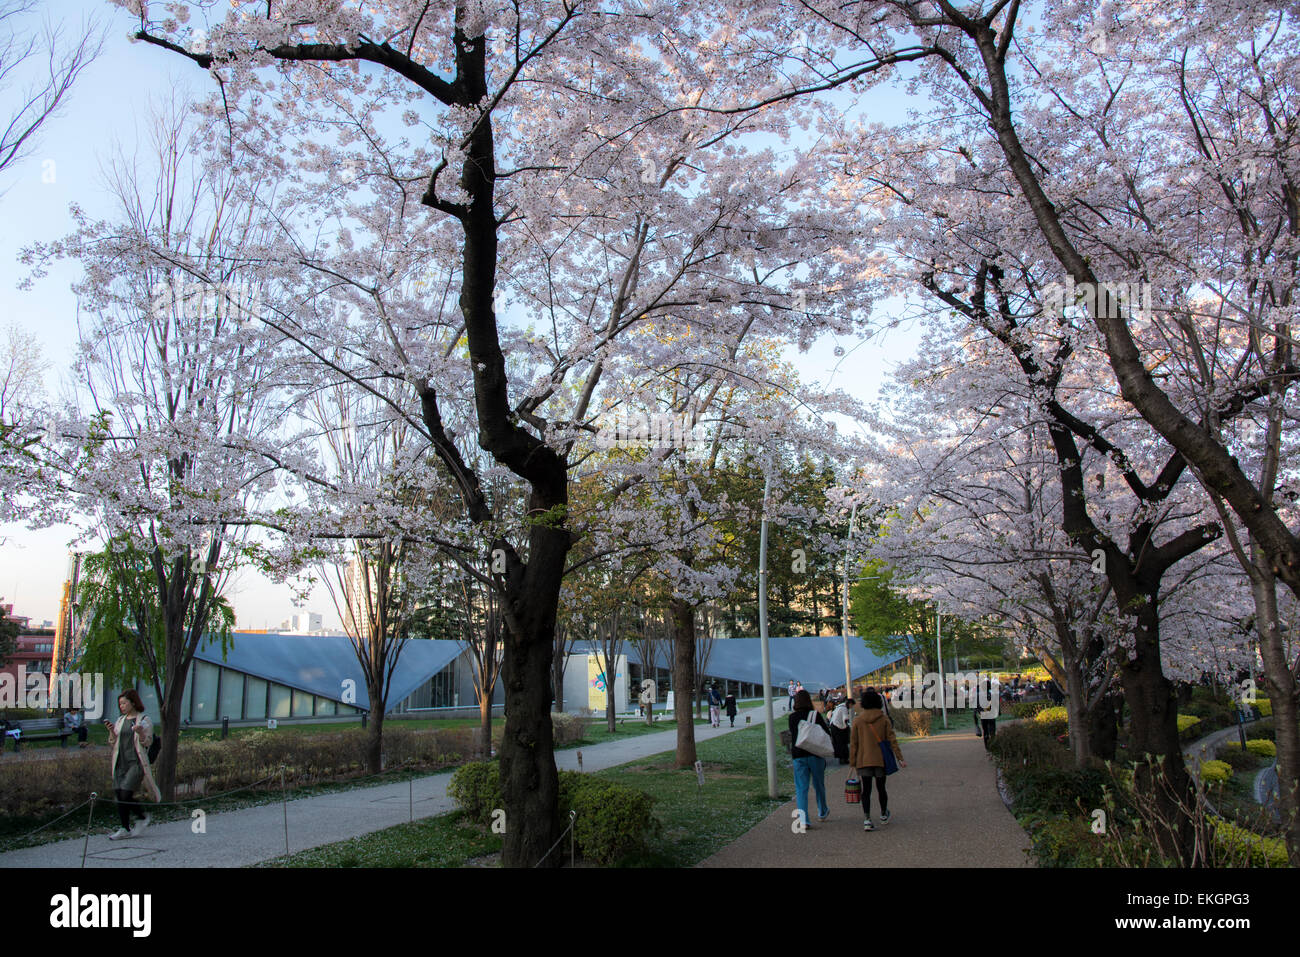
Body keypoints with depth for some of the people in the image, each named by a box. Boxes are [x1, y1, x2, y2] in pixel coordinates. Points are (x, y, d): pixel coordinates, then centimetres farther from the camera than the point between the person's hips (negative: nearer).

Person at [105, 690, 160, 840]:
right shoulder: (120, 720, 16)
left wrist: (141, 733, -24)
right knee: (118, 794, -1)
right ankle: (126, 828, 11)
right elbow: (114, 743, 16)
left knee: (125, 793, -14)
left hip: (136, 762, -5)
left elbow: (148, 742, -4)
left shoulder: (144, 720, 0)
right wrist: (112, 732, -3)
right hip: (121, 762, 6)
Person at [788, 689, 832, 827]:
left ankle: (803, 819, -9)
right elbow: (827, 733, -6)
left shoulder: (792, 717, 1)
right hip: (815, 755, 0)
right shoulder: (815, 715, -5)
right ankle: (822, 813, 34)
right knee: (819, 785, 17)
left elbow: (792, 734, 5)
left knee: (801, 787, 3)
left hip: (798, 755, 1)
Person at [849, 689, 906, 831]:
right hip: (881, 760, 1)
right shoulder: (884, 719, 0)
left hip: (863, 761, -1)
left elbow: (853, 744, 0)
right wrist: (899, 758, -2)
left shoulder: (857, 720, -1)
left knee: (866, 790, 0)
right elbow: (892, 740, -4)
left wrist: (852, 762, 5)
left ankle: (866, 819, -13)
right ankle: (884, 815, 34)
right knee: (881, 788, 17)